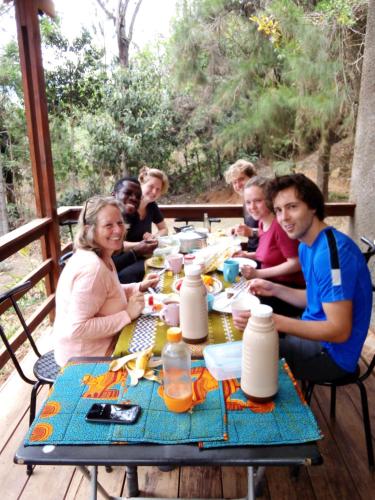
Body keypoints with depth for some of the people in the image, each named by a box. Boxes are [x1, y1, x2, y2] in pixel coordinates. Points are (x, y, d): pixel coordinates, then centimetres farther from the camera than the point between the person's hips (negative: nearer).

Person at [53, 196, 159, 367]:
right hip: (85, 359, -8)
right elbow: (77, 329, -30)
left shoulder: (102, 257, 1)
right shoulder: (92, 267, -29)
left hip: (101, 343, 9)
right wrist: (127, 315, -25)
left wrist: (139, 287, 4)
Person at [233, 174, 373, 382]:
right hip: (315, 335, 9)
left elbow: (339, 331, -28)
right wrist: (275, 289, -1)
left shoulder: (332, 250, -27)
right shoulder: (306, 246, 4)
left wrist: (274, 321, -32)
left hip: (333, 351, -9)